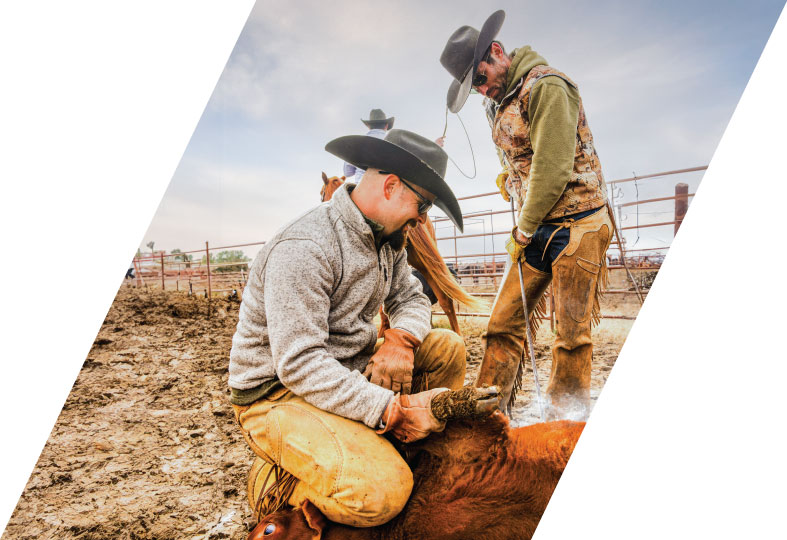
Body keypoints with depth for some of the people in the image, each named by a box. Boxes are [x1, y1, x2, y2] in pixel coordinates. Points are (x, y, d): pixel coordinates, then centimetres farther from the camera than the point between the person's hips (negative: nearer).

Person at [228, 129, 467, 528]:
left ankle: (410, 454, 7)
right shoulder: (304, 248, -25)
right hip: (278, 390, -8)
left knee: (447, 348, -3)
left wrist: (401, 338, -14)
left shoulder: (387, 238, 4)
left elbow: (410, 298, 11)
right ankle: (279, 480, 0)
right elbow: (298, 365, -29)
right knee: (379, 493, -29)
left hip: (352, 369, 9)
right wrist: (393, 410, -32)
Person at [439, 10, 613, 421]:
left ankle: (565, 421, 17)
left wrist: (523, 231, -10)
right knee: (504, 321, 3)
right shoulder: (497, 103, 13)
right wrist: (508, 176, 4)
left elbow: (552, 168, -18)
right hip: (536, 229, 7)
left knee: (572, 332, 1)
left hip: (576, 224, -7)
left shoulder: (546, 86, -12)